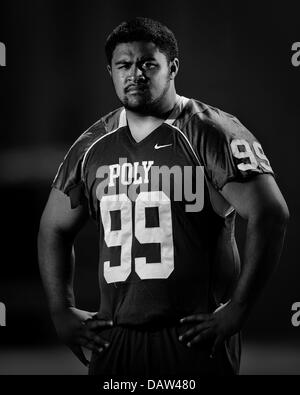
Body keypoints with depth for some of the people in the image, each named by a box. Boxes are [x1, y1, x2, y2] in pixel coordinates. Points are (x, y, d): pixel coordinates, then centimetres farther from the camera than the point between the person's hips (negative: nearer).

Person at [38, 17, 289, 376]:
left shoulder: (212, 135, -5)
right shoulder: (91, 147, 11)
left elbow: (269, 215, -11)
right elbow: (55, 228, 21)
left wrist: (236, 310, -14)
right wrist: (62, 312, 9)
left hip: (195, 337, -4)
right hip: (114, 341, 5)